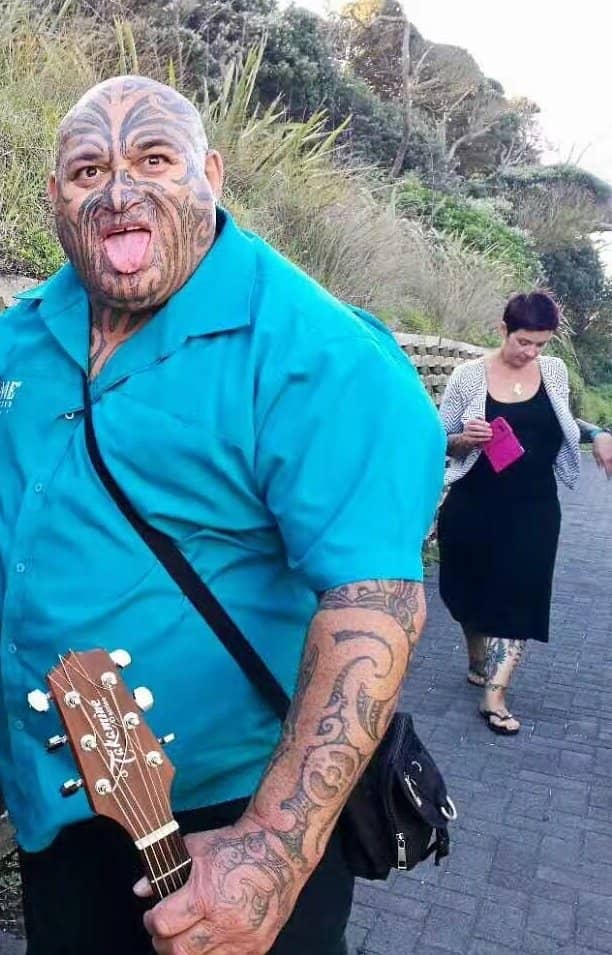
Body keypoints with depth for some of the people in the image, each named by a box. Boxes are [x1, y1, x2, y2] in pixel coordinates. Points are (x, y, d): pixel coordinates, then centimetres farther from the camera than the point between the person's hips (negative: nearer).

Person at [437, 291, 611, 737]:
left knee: (520, 595, -1)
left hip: (533, 509, 2)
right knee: (471, 590, 11)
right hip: (473, 507, -1)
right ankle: (478, 663, 37)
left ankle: (495, 695, 7)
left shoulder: (555, 371, 1)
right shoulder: (469, 375, -8)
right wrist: (465, 439, -23)